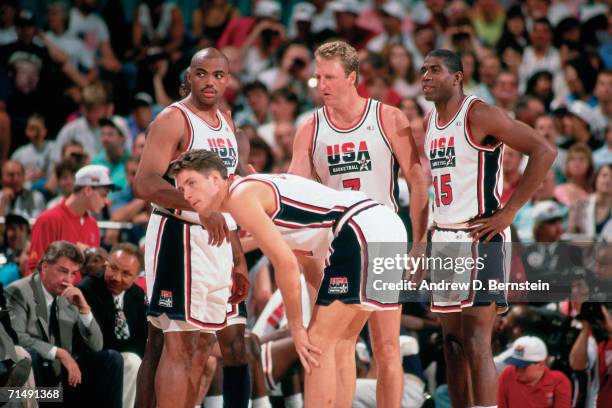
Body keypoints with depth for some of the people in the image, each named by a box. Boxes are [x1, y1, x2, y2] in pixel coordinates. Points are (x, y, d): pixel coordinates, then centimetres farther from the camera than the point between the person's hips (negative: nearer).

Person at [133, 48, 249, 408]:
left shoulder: (225, 123, 18)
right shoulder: (173, 119, -8)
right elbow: (145, 183, -20)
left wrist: (238, 260, 21)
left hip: (217, 242, 9)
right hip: (179, 236, -8)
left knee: (202, 346, 8)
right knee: (178, 345, -12)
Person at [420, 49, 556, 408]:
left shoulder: (479, 115, -12)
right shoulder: (429, 123, 13)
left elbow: (544, 151, -18)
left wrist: (508, 212, -18)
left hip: (481, 238, -8)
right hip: (443, 240, 8)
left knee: (476, 343, -14)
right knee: (452, 341, 9)